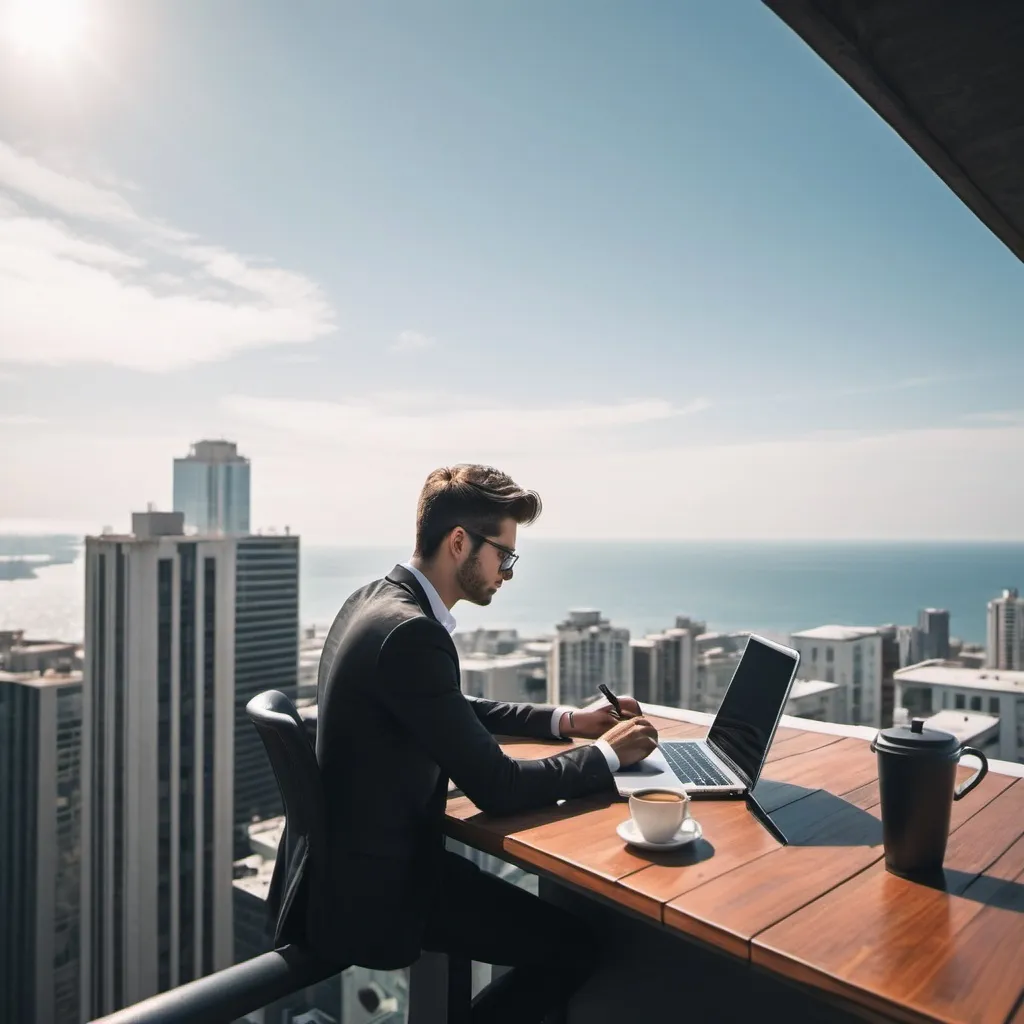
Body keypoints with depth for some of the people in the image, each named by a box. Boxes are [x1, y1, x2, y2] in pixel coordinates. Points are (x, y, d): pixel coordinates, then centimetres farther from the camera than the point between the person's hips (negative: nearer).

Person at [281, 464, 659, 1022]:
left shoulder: (377, 597, 3)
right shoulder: (410, 632, -28)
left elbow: (456, 712, 15)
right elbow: (496, 787, -24)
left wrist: (566, 719, 8)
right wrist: (606, 754, -10)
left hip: (354, 851, 10)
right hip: (376, 883, -10)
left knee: (541, 901, 22)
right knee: (570, 947, -4)